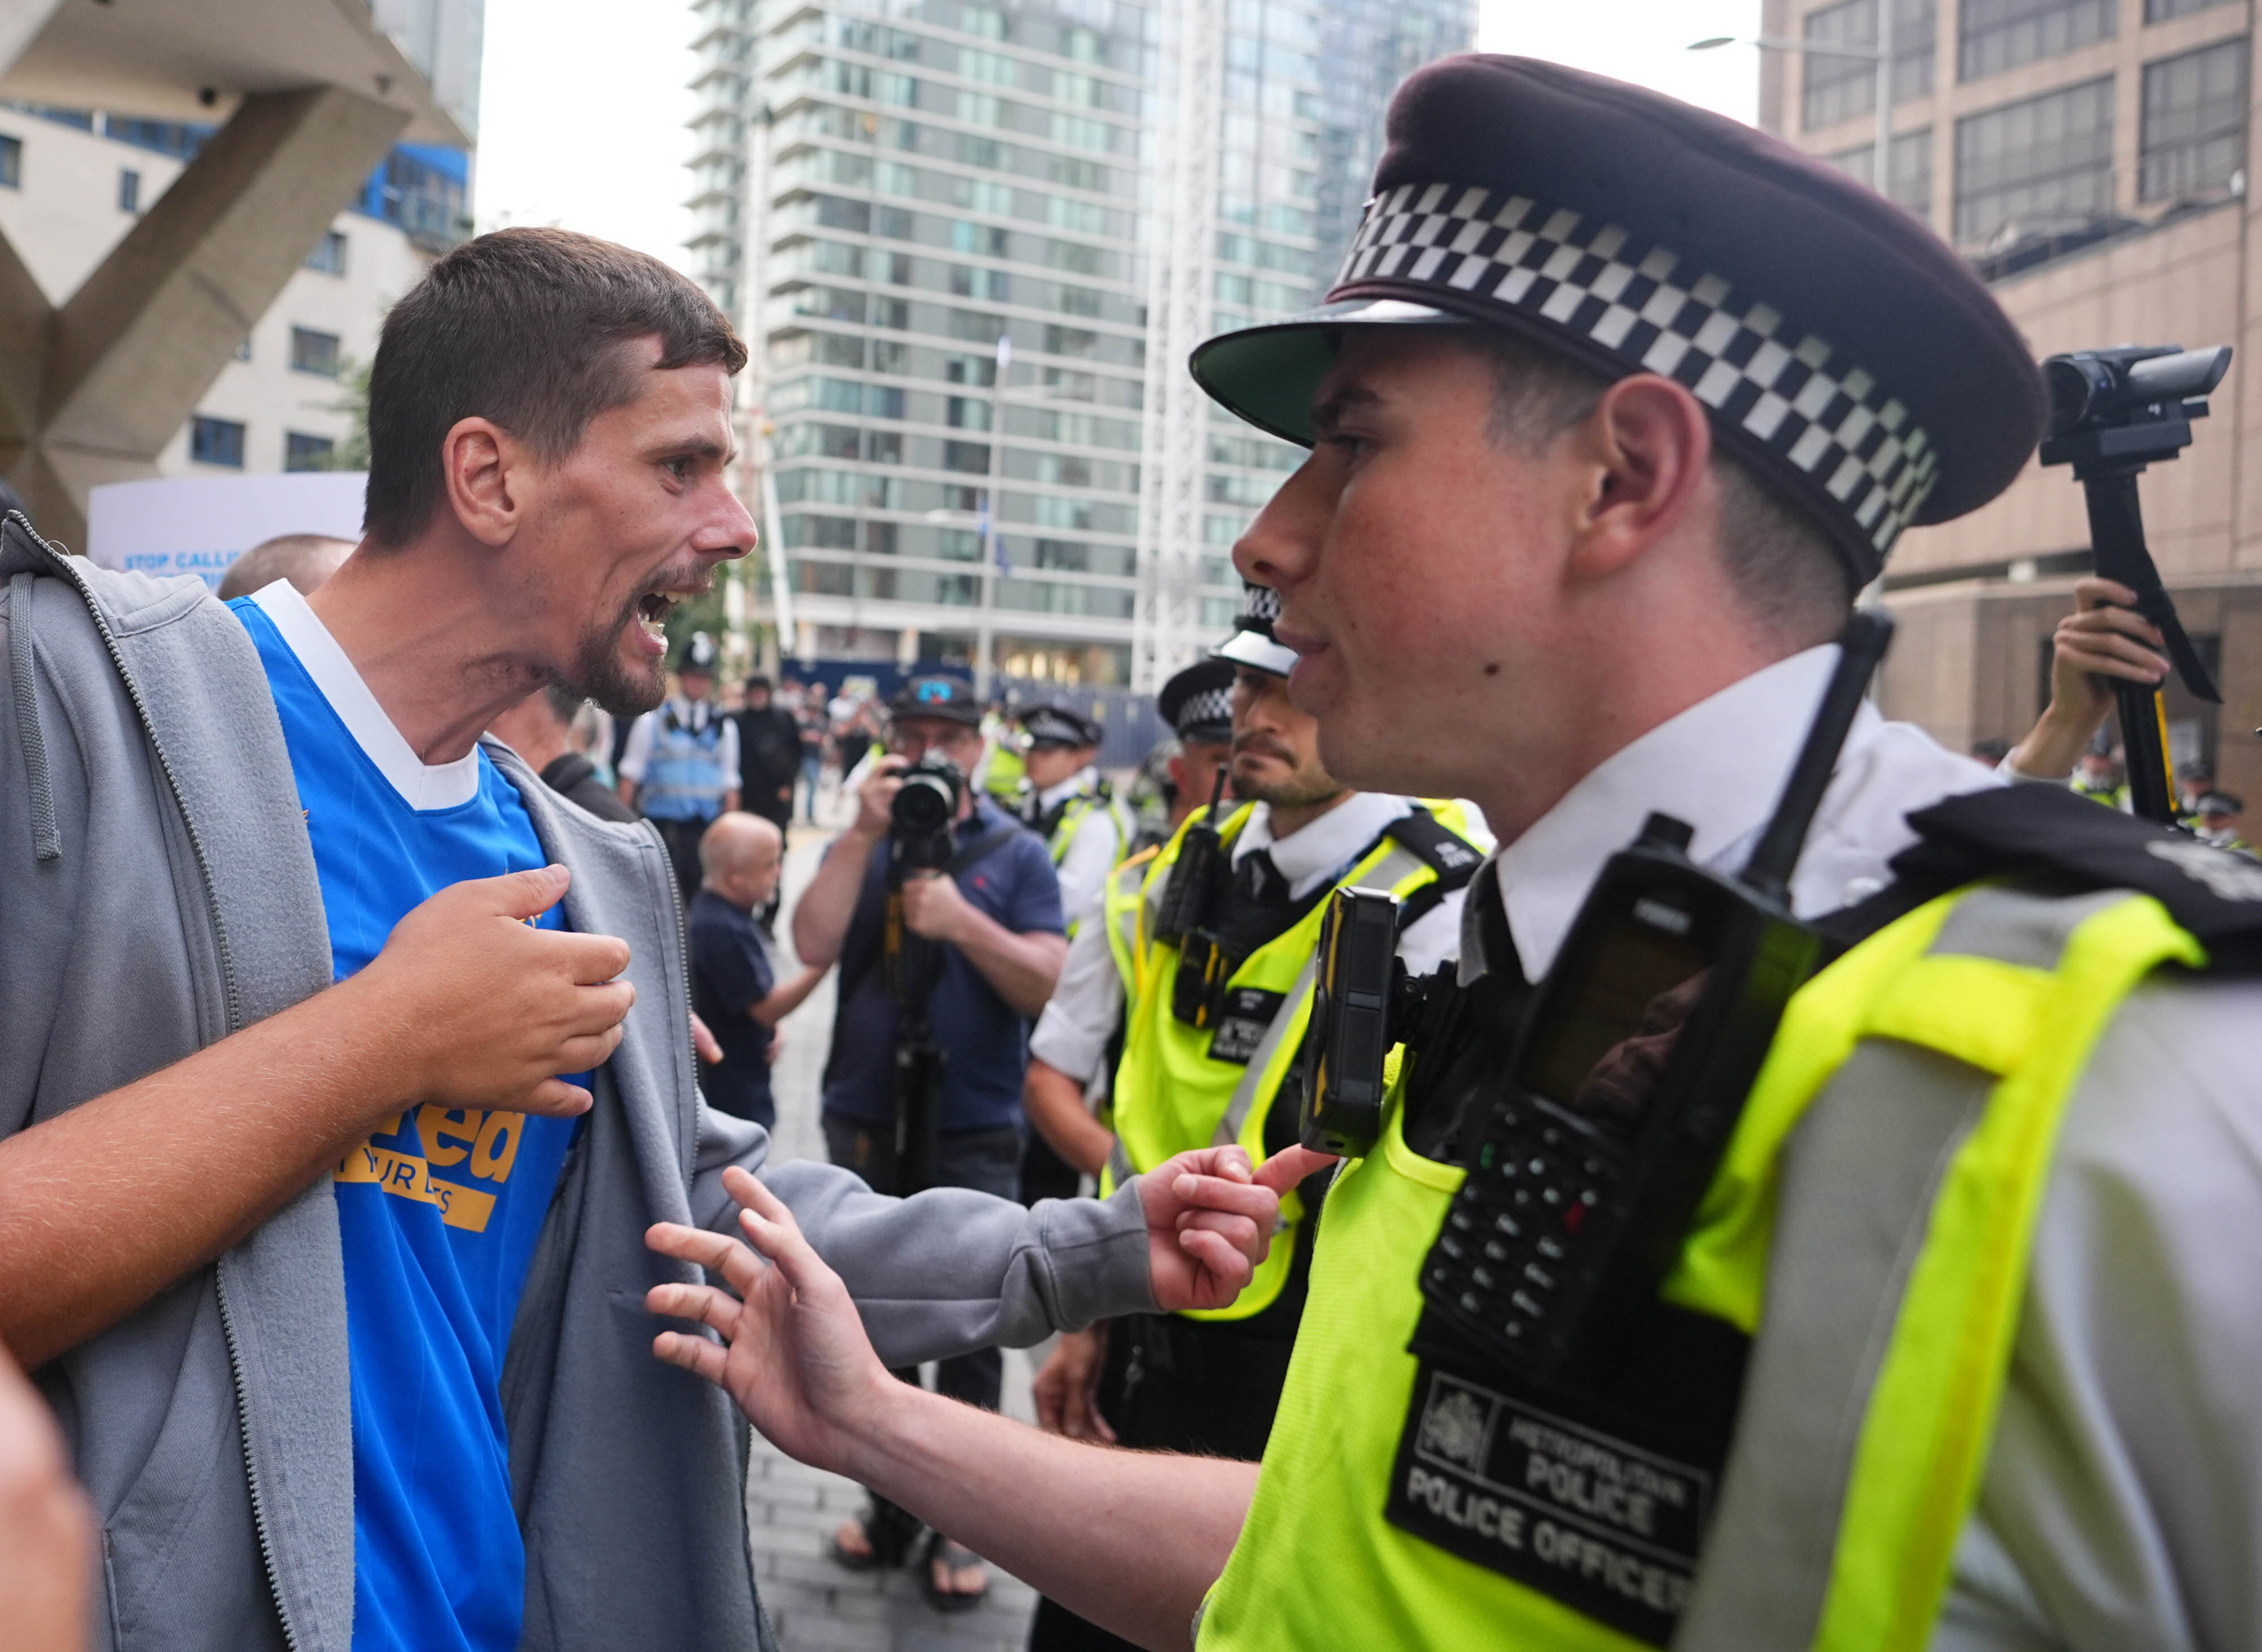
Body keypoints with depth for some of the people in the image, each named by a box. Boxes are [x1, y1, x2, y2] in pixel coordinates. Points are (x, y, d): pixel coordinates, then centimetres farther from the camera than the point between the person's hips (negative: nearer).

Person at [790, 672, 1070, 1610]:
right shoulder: (859, 846, 6)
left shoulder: (1017, 855, 0)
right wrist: (866, 833, -16)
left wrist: (961, 919, -22)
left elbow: (1049, 984, -10)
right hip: (866, 1121, 3)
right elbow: (813, 946, -11)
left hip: (974, 1131, -3)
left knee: (968, 1331, 0)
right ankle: (891, 1504, 28)